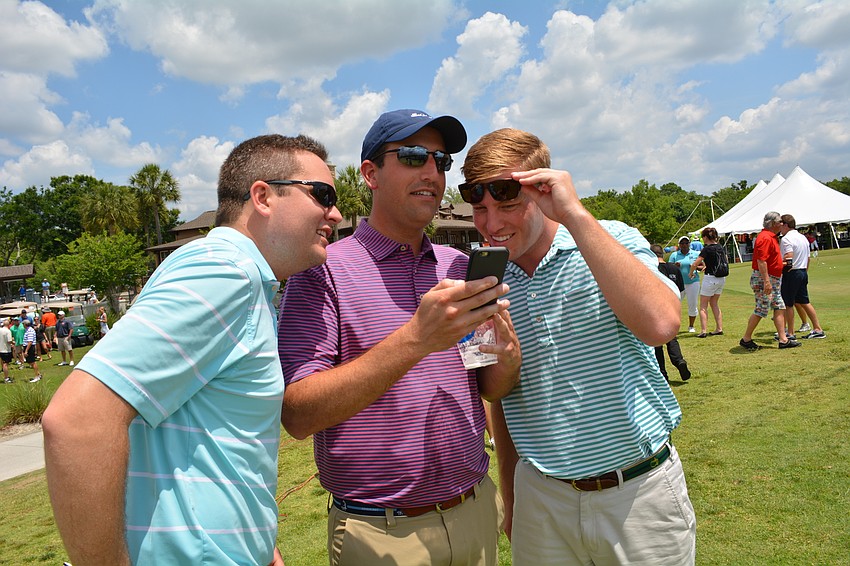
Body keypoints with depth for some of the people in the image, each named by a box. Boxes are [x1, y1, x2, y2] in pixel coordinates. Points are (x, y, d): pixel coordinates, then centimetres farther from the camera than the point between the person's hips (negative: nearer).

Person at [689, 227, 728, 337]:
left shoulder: (707, 249, -14)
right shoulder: (721, 247, 7)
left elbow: (694, 264, -16)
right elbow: (726, 260, 22)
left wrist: (691, 273, 4)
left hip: (711, 278, -7)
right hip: (722, 278, 7)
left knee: (703, 306, 1)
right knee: (714, 303, 19)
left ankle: (703, 331, -5)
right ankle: (719, 329, 18)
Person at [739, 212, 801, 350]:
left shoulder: (771, 237, 17)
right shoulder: (765, 238, -17)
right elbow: (761, 261, -25)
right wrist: (766, 281, -28)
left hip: (773, 279, 11)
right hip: (763, 279, -11)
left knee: (780, 307, 8)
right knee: (761, 310, -6)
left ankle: (783, 340, 11)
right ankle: (746, 339, 4)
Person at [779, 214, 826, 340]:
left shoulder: (786, 239, -14)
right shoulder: (803, 238, 15)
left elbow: (788, 258, -24)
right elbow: (808, 258, 19)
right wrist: (805, 271, 24)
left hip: (791, 273, -9)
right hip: (803, 272, 9)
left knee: (788, 304, -1)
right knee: (804, 302, 15)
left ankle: (790, 333, 3)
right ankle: (818, 329, 16)